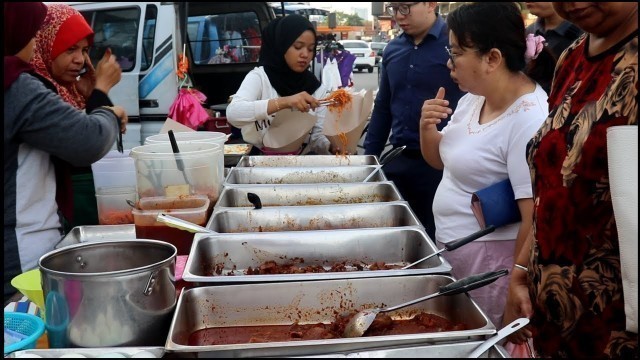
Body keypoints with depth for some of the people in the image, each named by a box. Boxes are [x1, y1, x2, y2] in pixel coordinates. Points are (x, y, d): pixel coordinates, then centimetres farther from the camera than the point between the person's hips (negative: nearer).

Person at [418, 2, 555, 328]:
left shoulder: (530, 119, -23)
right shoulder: (473, 98, 3)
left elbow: (536, 221, -24)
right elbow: (441, 160, 15)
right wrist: (427, 128, -5)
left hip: (490, 262, -8)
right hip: (450, 252, 8)